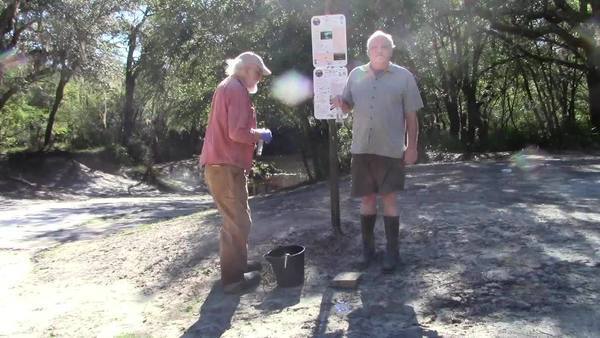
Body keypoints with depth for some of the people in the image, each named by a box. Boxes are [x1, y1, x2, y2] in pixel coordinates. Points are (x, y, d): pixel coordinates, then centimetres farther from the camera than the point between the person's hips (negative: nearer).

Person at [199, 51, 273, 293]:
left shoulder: (227, 87, 18)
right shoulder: (237, 90, -14)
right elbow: (237, 132, -23)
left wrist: (254, 135, 13)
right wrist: (260, 135, -6)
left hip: (221, 163, 11)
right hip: (226, 166, -11)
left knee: (235, 218, 20)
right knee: (238, 221, -3)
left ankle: (237, 264, 32)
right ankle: (233, 277, 4)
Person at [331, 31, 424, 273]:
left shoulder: (403, 76, 0)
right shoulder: (356, 75, 8)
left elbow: (411, 115, 0)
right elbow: (348, 106, 16)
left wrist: (412, 147, -3)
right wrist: (340, 103, -8)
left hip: (391, 149, -3)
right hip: (361, 148, 3)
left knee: (389, 199, 2)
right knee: (367, 199, 10)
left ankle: (392, 251, 12)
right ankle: (367, 248, 22)